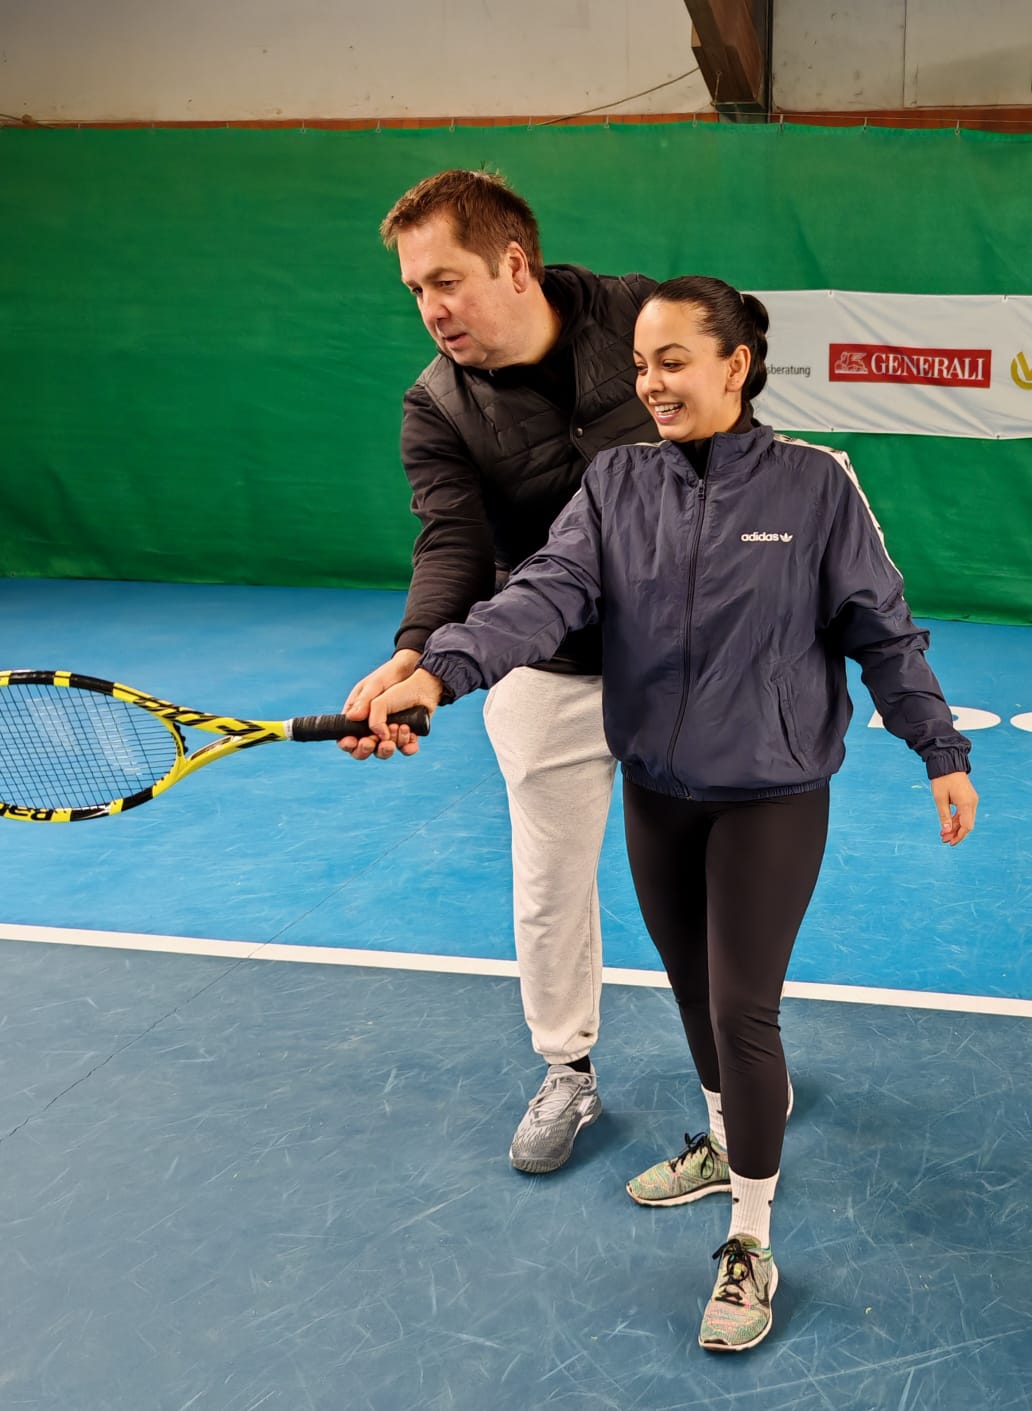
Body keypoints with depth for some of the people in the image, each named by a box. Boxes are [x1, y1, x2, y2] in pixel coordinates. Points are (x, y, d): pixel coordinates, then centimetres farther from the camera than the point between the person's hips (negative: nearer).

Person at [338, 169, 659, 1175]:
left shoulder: (641, 316, -11)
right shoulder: (437, 409, -11)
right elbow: (453, 547, -24)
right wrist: (412, 659, -43)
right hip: (552, 675, 0)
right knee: (549, 886, 10)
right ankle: (567, 1073, 35)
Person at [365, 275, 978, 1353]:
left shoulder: (814, 484, -10)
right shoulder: (617, 483, -2)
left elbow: (881, 630, -4)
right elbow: (546, 593, -16)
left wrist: (942, 751, -2)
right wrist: (438, 670, -31)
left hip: (772, 797, -4)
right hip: (656, 792, 4)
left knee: (741, 1008, -3)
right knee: (694, 991, 19)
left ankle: (750, 1247, 15)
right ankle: (728, 1143, 47)